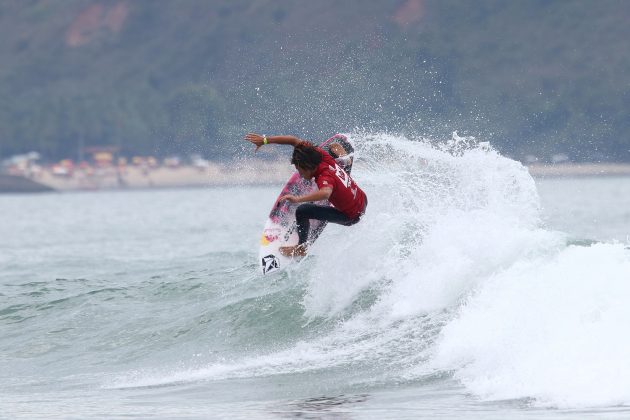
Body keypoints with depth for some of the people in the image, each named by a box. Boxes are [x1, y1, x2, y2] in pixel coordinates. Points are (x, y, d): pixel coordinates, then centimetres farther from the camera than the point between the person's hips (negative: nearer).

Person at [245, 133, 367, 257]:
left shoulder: (325, 178, -36)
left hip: (351, 217, -8)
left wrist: (298, 199, -69)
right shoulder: (322, 155, -15)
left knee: (302, 211, -14)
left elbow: (325, 193, -60)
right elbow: (296, 141, -10)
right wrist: (265, 140, -13)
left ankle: (301, 248, 0)